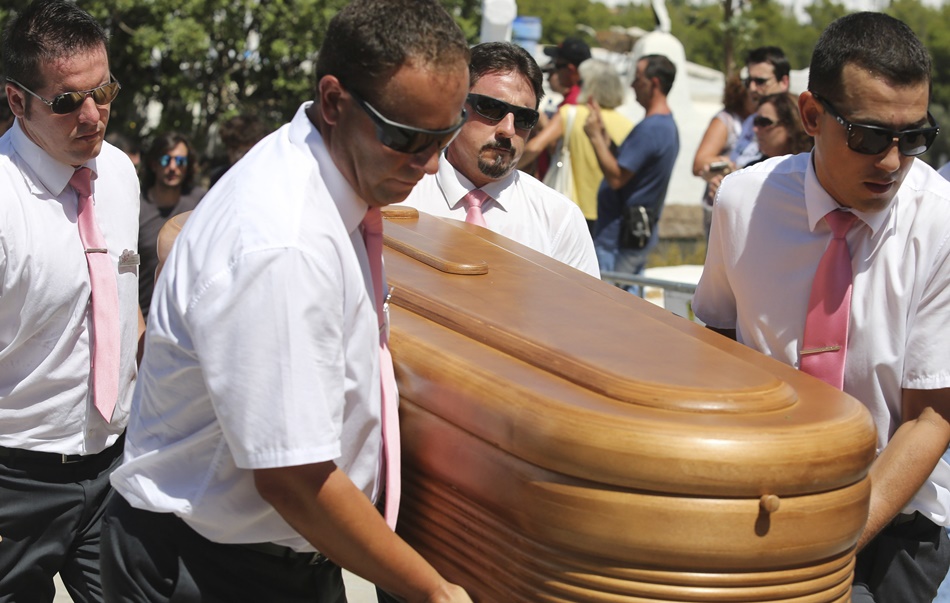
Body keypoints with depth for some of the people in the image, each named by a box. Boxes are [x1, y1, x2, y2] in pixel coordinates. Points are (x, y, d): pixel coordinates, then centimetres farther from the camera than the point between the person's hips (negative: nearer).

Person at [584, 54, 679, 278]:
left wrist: (596, 136, -15)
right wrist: (603, 131, 13)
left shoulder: (649, 129, -20)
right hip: (642, 234, 11)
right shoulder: (667, 125, 13)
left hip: (620, 238, -11)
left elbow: (616, 178, -22)